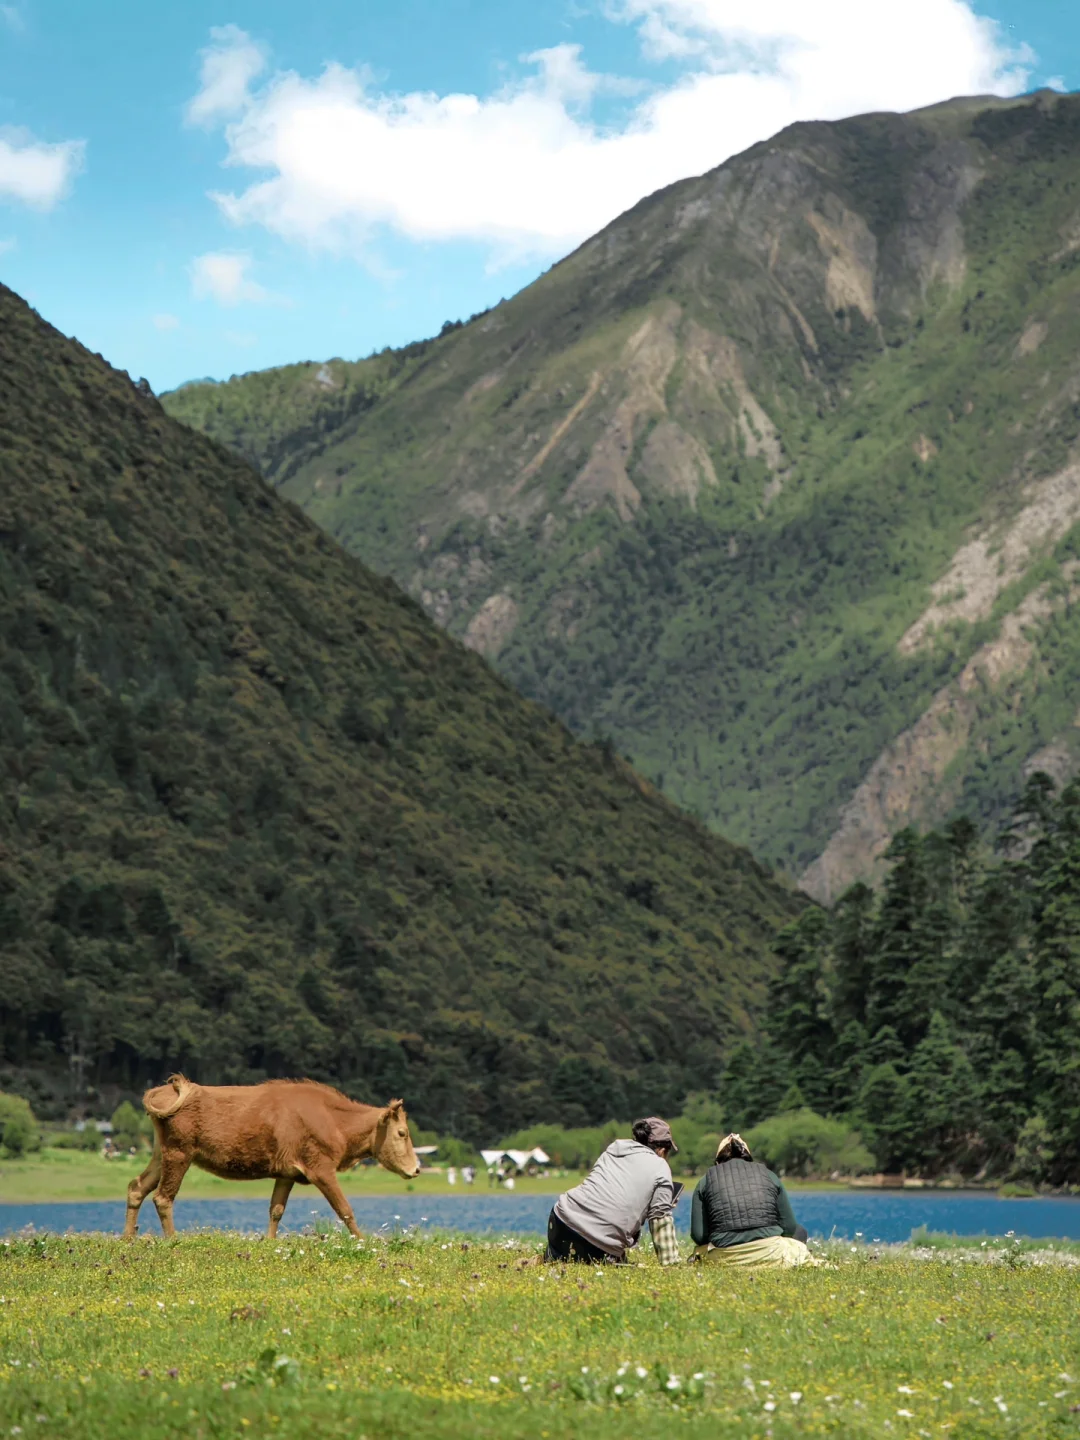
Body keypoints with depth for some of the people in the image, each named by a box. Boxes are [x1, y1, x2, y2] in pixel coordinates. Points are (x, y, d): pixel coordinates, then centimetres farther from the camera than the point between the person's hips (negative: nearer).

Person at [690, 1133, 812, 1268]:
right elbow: (789, 1227, 13)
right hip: (769, 1253, 0)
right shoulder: (768, 1175, 15)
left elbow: (698, 1235, 5)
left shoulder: (706, 1180, 13)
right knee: (799, 1232, 31)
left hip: (725, 1257, 0)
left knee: (700, 1250, 36)